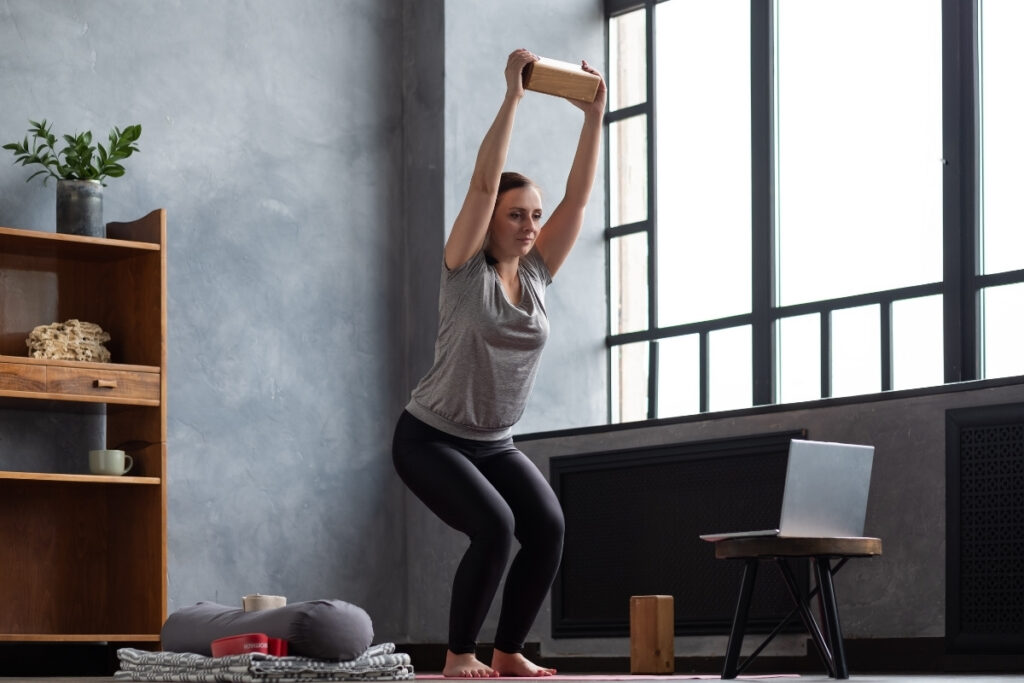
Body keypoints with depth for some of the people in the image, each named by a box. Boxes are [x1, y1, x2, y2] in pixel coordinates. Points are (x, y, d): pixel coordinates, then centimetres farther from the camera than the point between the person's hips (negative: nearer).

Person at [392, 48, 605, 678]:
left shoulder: (536, 274, 1)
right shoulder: (466, 269, -12)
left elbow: (579, 196, -4)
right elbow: (484, 182, -24)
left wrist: (594, 117, -11)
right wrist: (512, 96, -28)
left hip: (496, 444, 6)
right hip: (431, 439, -6)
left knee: (548, 528, -14)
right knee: (495, 526, -25)